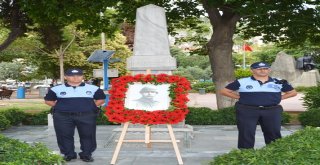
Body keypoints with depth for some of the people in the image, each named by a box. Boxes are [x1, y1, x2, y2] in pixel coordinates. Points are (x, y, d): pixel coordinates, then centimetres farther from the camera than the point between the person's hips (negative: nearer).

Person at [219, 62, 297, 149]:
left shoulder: (279, 82, 6)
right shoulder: (242, 82, 0)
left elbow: (293, 92, 17)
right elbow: (223, 91, 3)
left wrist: (280, 98, 4)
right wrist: (240, 97, -1)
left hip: (272, 111, 2)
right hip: (246, 111, -2)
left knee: (274, 133, 8)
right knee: (246, 134, -4)